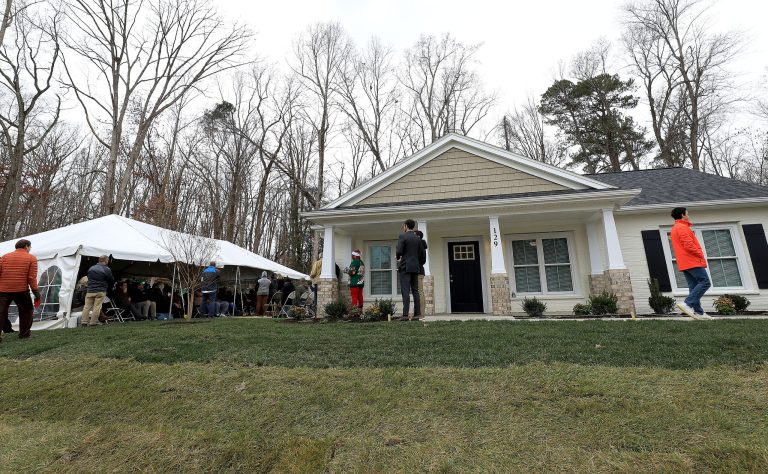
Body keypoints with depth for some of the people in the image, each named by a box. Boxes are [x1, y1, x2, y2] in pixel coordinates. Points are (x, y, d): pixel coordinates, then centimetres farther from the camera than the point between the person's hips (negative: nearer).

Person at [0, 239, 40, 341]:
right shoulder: (31, 258, 1)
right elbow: (32, 278, -6)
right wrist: (37, 294, -2)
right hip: (21, 290, -3)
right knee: (26, 310, 15)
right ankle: (24, 333, 18)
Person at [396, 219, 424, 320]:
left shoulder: (402, 236, -6)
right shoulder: (418, 238, 12)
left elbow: (399, 251, -14)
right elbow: (421, 253, 13)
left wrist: (398, 257, 7)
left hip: (405, 267, -6)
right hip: (415, 267, 6)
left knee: (405, 291, -8)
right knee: (415, 291, 7)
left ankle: (405, 314, -11)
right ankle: (417, 314, 6)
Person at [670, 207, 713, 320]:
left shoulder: (675, 229, 23)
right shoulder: (683, 227, -8)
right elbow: (689, 245, -18)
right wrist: (701, 254, -6)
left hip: (684, 263, 10)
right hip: (692, 261, -10)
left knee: (694, 286, 6)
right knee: (705, 282, -11)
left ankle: (698, 312, 3)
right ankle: (687, 304, -19)